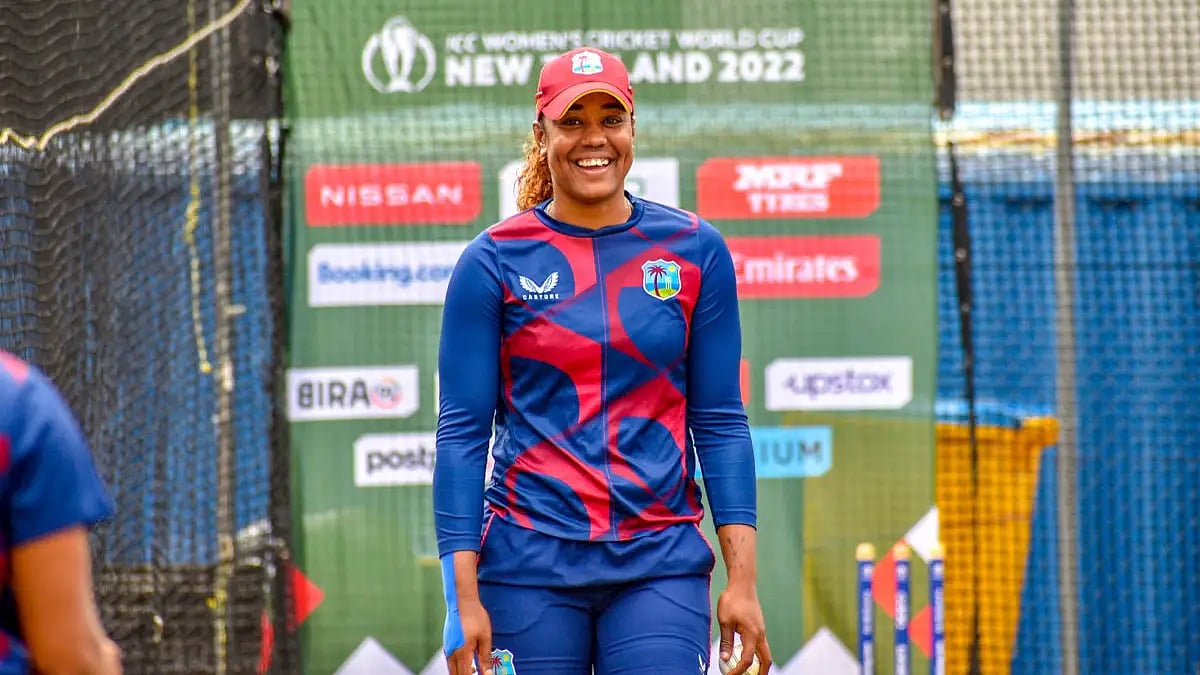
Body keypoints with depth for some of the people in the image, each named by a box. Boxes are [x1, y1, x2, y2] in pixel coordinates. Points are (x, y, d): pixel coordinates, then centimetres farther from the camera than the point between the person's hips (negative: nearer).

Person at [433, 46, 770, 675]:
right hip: (528, 568, -1)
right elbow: (462, 431, 0)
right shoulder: (493, 261, 1)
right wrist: (463, 596, -8)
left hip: (662, 561, 1)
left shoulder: (695, 250, 6)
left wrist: (743, 578, -1)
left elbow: (720, 423, 6)